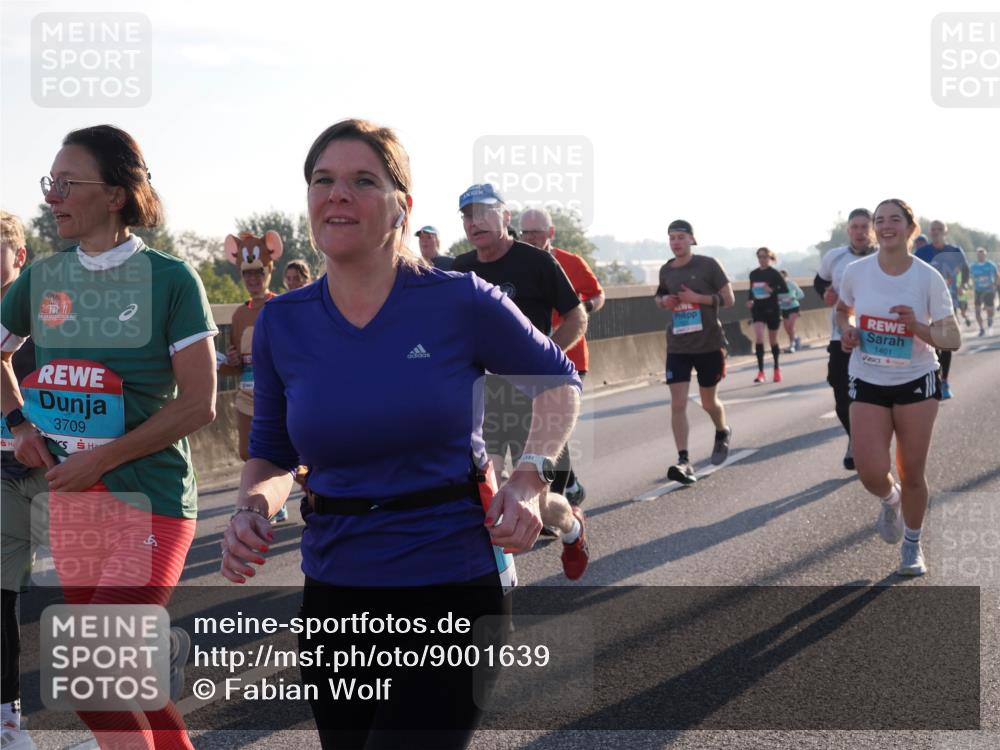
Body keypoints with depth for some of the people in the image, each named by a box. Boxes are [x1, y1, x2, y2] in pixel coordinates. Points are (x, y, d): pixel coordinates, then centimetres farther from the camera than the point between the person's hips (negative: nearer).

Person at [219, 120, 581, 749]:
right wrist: (254, 508, -9)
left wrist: (530, 479, -9)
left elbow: (558, 381, 7)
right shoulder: (281, 324, 0)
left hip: (455, 588, -4)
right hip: (335, 595, 4)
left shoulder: (460, 302, -9)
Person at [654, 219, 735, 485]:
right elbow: (659, 296, 22)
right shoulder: (666, 270, 5)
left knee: (709, 402, 12)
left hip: (709, 343, -2)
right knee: (678, 404, -10)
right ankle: (684, 461, -11)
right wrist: (663, 301, -2)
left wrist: (698, 297, -19)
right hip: (677, 346, 3)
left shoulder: (708, 265, -7)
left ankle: (723, 433, 45)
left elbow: (729, 299, -6)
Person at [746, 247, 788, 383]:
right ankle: (760, 372, -15)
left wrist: (772, 290, -23)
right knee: (759, 338, -14)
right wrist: (750, 300, 0)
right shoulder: (753, 274, 5)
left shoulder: (774, 273, -7)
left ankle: (777, 369, 29)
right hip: (758, 309, 2)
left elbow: (785, 289, -7)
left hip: (772, 309, -2)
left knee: (773, 340, 9)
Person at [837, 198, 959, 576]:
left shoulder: (929, 278, -12)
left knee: (912, 473, 4)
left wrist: (917, 327, -28)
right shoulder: (856, 272, -6)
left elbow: (953, 339, -10)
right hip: (868, 383, 1)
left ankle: (912, 546, 28)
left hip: (917, 381, -1)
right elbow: (843, 309, 16)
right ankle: (890, 500, 27)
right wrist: (847, 329, -6)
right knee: (872, 473, -11)